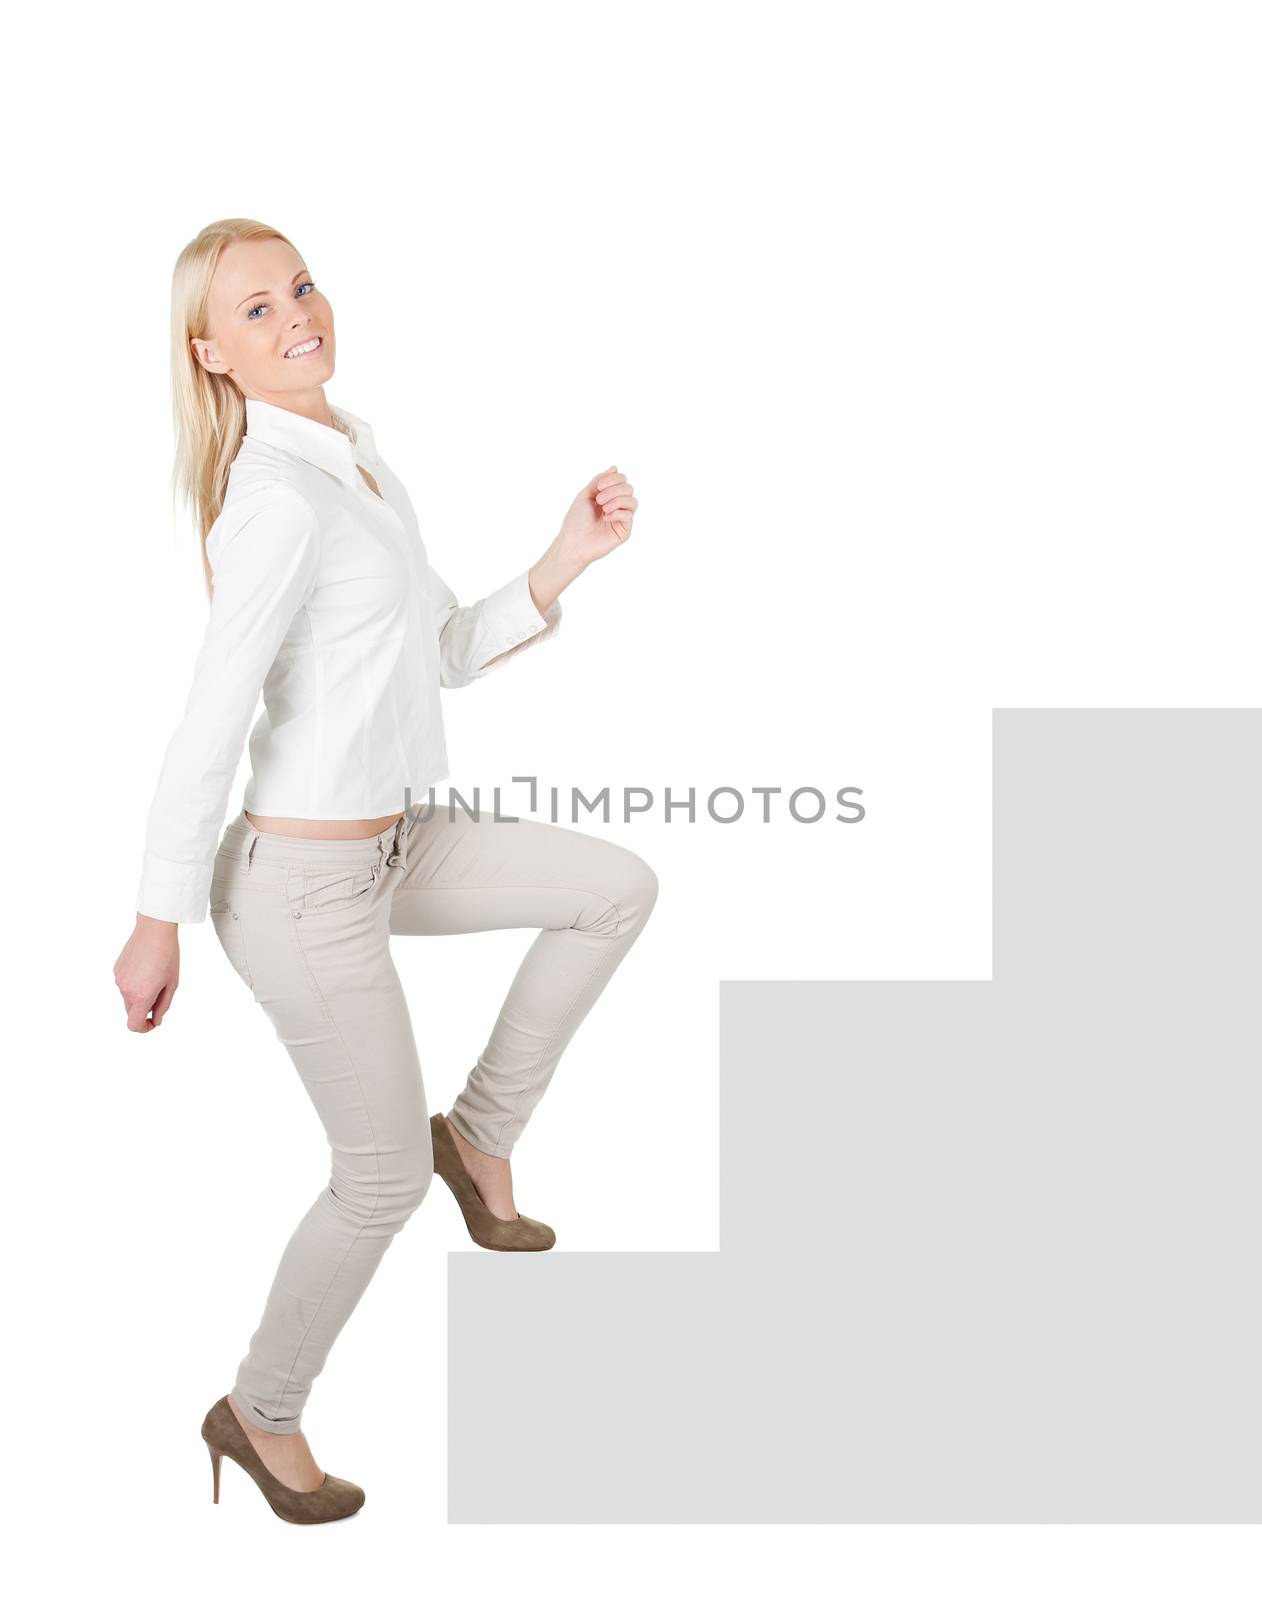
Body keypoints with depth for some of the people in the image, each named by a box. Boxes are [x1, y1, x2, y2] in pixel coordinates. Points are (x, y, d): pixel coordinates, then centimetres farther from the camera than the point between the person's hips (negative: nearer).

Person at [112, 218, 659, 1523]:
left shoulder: (352, 459, 7)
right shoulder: (281, 500, -22)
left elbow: (451, 653, 10)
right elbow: (209, 720, -23)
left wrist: (568, 557, -2)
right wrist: (160, 918, -20)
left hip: (395, 840, 9)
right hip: (308, 881, -9)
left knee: (618, 887, 14)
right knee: (384, 1178, 6)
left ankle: (483, 1131, 22)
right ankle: (260, 1414, 30)